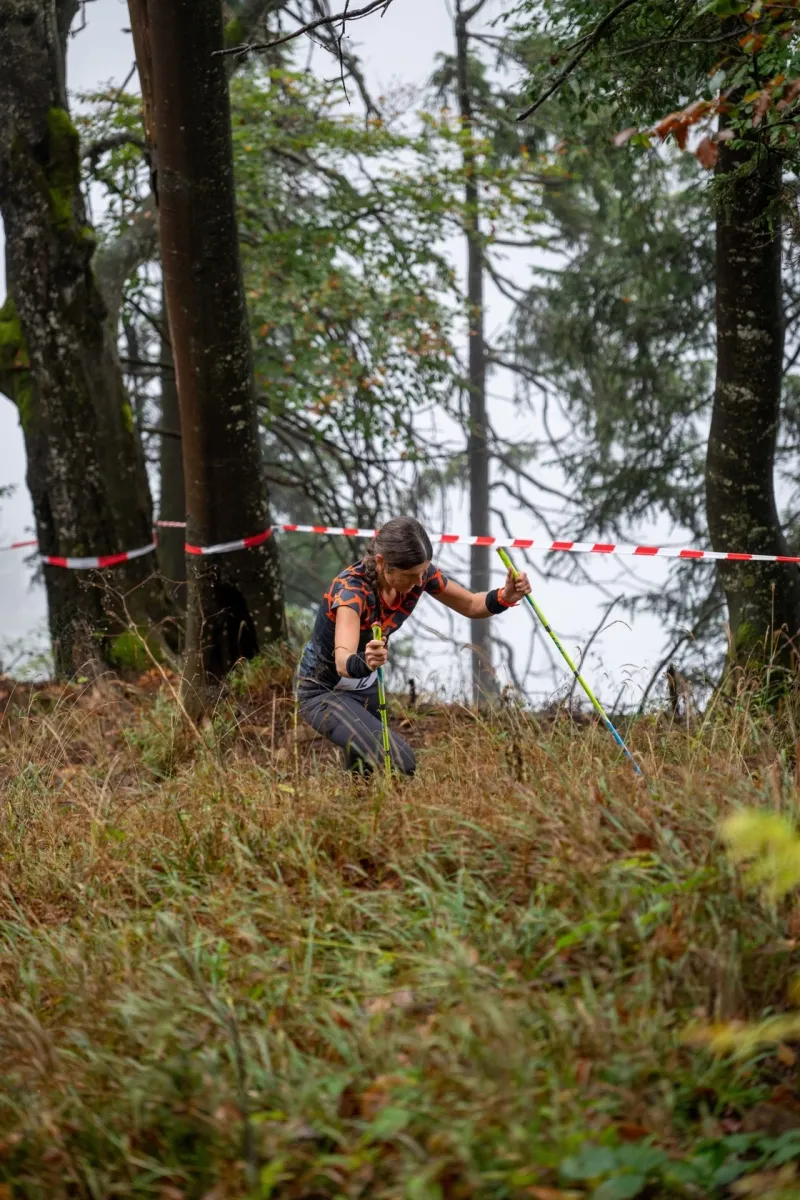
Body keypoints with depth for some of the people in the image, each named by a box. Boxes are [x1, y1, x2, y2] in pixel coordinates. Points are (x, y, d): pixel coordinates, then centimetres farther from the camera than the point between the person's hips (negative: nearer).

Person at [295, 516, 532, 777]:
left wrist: (504, 597, -26)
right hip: (324, 692, -7)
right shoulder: (351, 588, -35)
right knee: (398, 764, -25)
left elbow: (470, 605, -4)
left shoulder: (419, 573, -17)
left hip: (366, 687, 7)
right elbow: (343, 661, -50)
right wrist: (365, 662, -73)